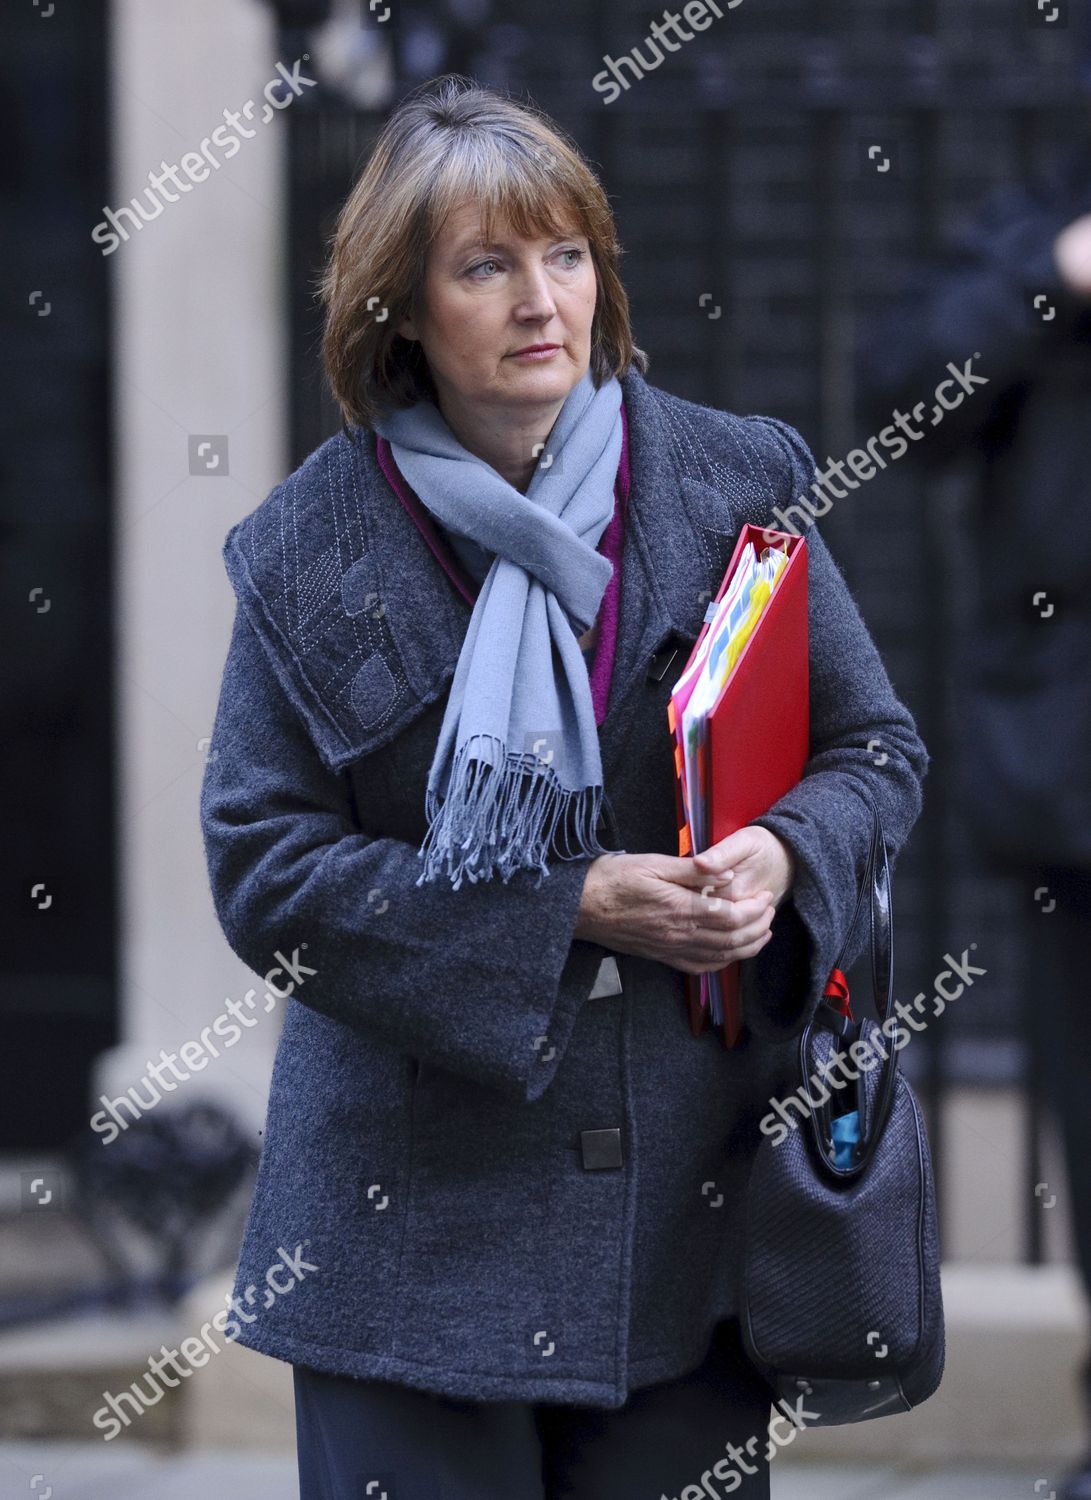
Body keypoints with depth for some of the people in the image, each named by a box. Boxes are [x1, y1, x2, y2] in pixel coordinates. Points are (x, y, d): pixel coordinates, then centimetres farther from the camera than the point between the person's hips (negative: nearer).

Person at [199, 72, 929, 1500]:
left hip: (688, 1183, 1)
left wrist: (785, 851, -15)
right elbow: (264, 871, -5)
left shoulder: (730, 485, 3)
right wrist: (572, 910, -15)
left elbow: (879, 751, 9)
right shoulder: (314, 552, -2)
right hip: (420, 1207, -1)